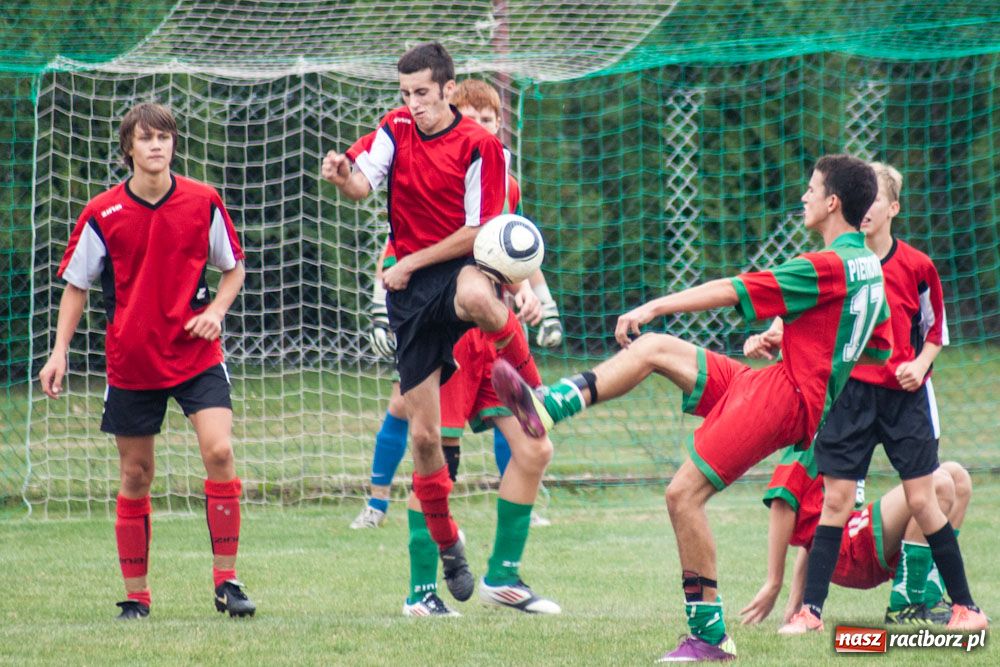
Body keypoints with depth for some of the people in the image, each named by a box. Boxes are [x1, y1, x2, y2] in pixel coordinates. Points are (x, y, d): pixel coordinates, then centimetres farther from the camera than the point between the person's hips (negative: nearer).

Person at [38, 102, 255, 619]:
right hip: (131, 362, 0)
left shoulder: (203, 202, -2)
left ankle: (226, 581, -9)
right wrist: (59, 352, -1)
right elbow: (76, 285, 7)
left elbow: (233, 268, 11)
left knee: (219, 451, -18)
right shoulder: (102, 215, -4)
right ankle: (135, 595, 18)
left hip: (196, 354, 0)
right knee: (135, 476, 6)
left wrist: (215, 311, -7)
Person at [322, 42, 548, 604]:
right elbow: (363, 185, -8)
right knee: (423, 432, 2)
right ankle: (447, 546, 20)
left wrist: (411, 264, -10)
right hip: (410, 288, 4)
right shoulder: (397, 129, 7)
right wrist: (343, 178, -31)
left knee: (476, 298, -45)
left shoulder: (480, 145, -6)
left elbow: (478, 232, -9)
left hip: (461, 266, -4)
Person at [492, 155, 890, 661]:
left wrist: (653, 307, -11)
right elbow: (880, 350, 24)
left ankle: (710, 635, -7)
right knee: (653, 349, 4)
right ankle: (546, 406, -7)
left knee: (684, 494, -13)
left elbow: (730, 291, -16)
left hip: (783, 396, -10)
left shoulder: (830, 266, -17)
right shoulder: (869, 268, 12)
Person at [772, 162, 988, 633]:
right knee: (836, 501, -1)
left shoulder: (917, 267, -1)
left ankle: (965, 606, 7)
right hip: (849, 394, 1)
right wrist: (776, 334, -18)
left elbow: (936, 329, 9)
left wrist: (919, 365, -7)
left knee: (922, 502, -2)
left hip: (904, 396, -1)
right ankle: (810, 610, 2)